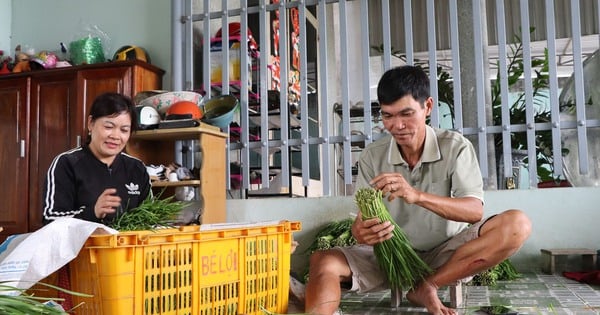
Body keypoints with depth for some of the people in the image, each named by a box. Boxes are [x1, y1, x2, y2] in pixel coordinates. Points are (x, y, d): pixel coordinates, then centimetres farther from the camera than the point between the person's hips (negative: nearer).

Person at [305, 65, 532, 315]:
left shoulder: (456, 147, -9)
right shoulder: (372, 157, -4)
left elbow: (475, 211, -21)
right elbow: (362, 219, -9)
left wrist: (417, 195, -39)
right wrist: (361, 232, -36)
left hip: (447, 255, -1)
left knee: (517, 224, -26)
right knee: (322, 262, -22)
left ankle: (426, 286, -22)